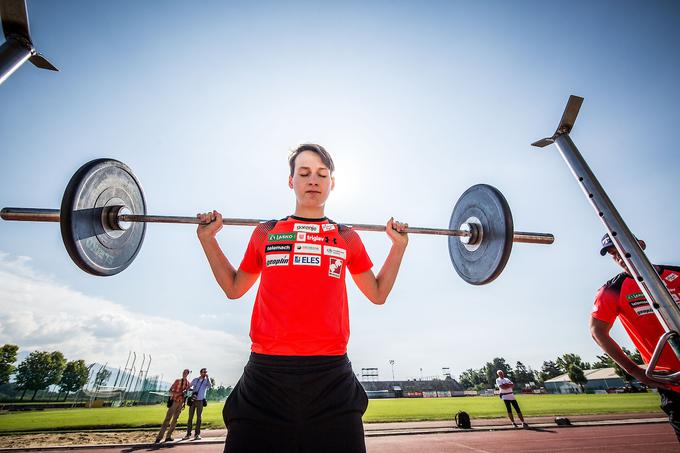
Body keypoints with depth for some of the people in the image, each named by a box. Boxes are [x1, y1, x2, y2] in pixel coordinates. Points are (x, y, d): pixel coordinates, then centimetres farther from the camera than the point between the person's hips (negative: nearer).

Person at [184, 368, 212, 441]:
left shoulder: (206, 381, -1)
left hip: (200, 401, -2)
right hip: (193, 400, 2)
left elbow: (210, 386, -19)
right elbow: (190, 387, 6)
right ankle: (188, 434, 13)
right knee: (190, 417, 5)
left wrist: (208, 377, -22)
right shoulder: (195, 379, 6)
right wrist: (192, 389, -16)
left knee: (198, 418, 2)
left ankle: (197, 434, 9)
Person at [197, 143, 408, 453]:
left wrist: (399, 245, 11)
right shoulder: (265, 233, 8)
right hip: (266, 372, 1)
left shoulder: (347, 238, 9)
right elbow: (234, 288, 20)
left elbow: (378, 294, 16)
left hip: (330, 373, 1)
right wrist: (207, 238, 14)